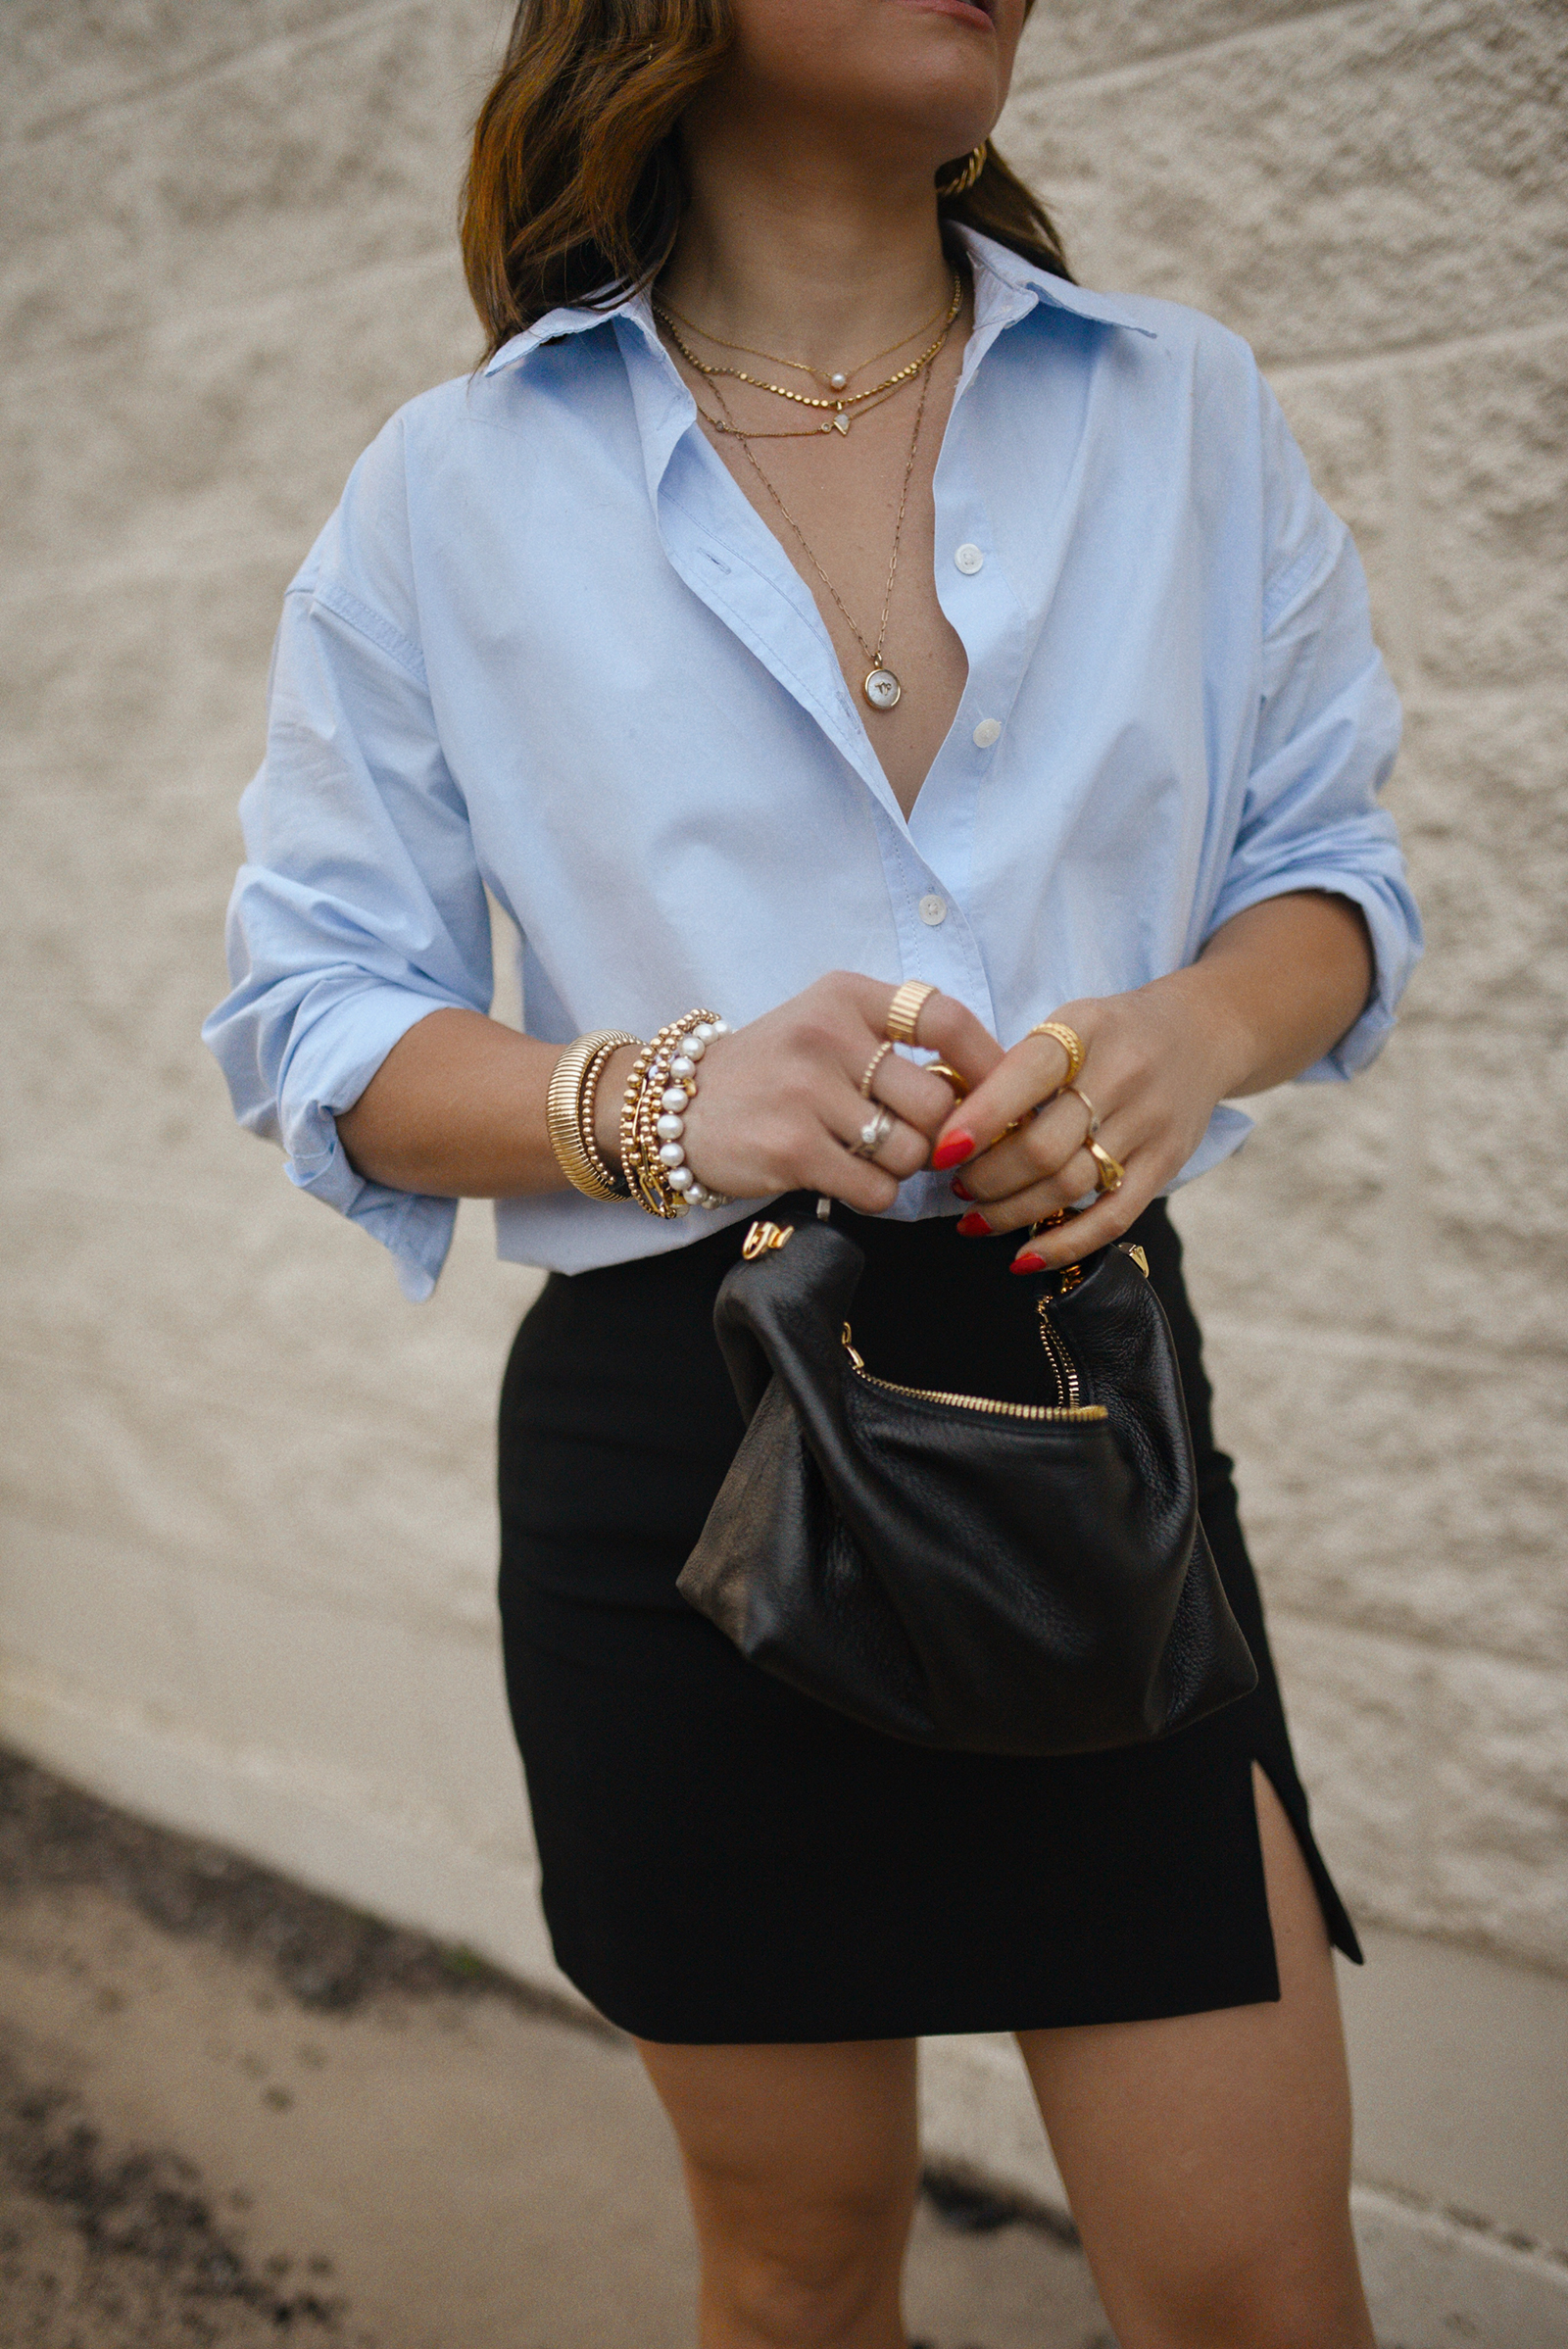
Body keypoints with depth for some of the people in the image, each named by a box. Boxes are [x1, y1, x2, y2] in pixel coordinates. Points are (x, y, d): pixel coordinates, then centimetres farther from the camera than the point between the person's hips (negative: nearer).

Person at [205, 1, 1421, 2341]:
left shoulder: (1189, 410, 7)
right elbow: (315, 1020, 1)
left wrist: (1198, 1026, -12)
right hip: (678, 1431, -1)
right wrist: (654, 1101, -19)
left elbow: (1330, 868, 12)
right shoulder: (454, 488, 1)